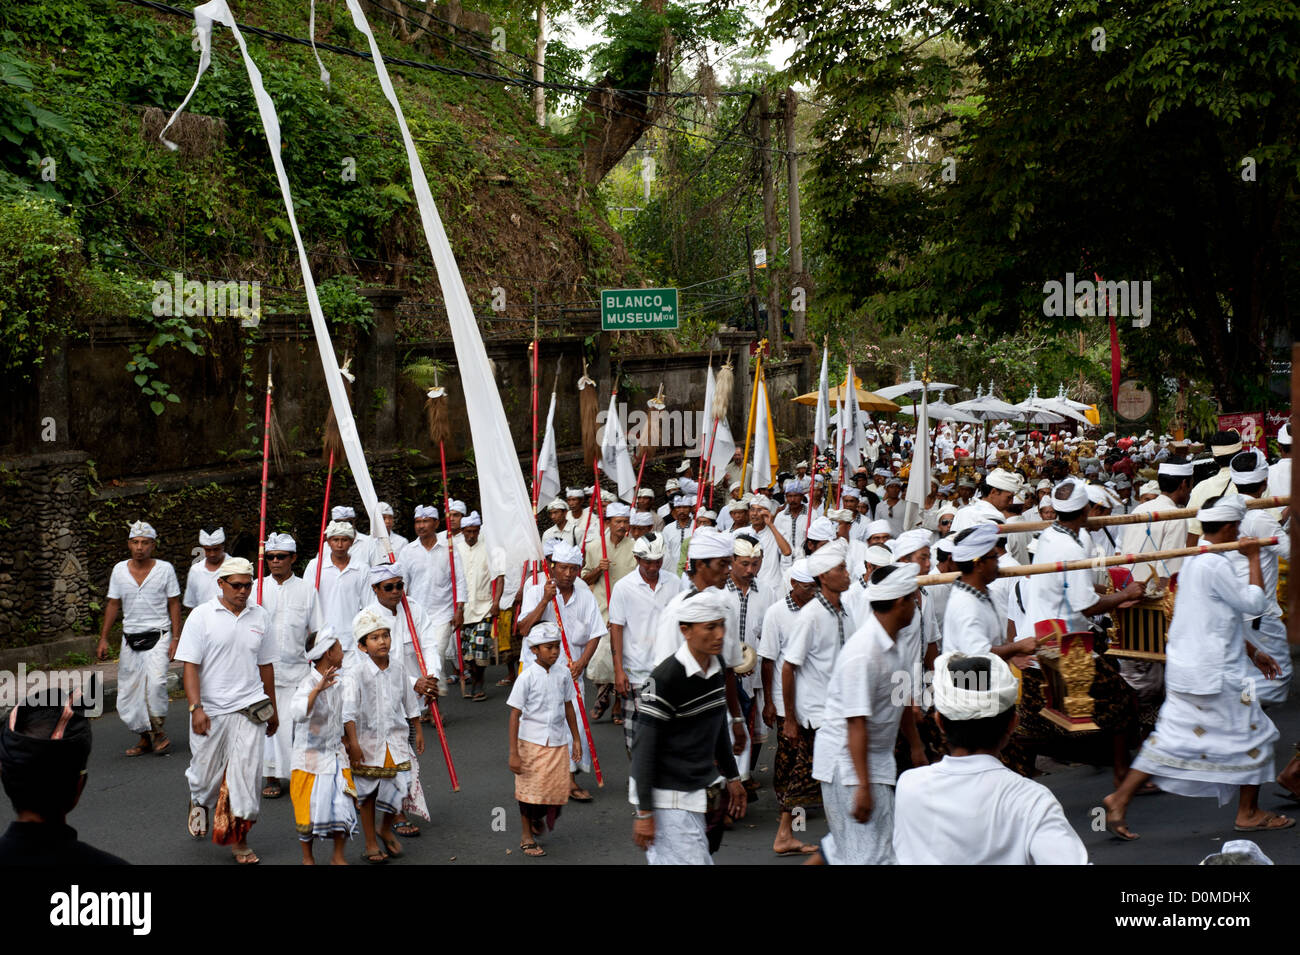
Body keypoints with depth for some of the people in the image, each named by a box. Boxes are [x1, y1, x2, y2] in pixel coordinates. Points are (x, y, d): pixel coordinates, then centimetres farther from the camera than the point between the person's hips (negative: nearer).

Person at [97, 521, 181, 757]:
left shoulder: (165, 569, -2)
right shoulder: (119, 570, 5)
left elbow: (174, 604, 1)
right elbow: (113, 605, 11)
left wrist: (176, 638, -6)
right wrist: (103, 639, 7)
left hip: (158, 636, -4)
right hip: (130, 639, 4)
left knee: (155, 682, -24)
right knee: (128, 694, 3)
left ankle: (158, 731, -5)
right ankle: (146, 738, 20)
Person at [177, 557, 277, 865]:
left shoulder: (259, 616, 7)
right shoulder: (202, 616, -3)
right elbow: (190, 665, -6)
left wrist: (272, 709, 19)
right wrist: (196, 708, -15)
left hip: (249, 708, 2)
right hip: (210, 710, -2)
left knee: (246, 772, -5)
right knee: (207, 770, 11)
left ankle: (238, 839, 6)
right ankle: (199, 802, 46)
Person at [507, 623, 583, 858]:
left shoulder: (563, 673, 0)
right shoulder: (527, 677, -13)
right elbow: (515, 715, -11)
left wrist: (576, 739, 16)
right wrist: (513, 753, -14)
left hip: (558, 742, 4)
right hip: (532, 742, -4)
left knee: (558, 789, 3)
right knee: (530, 788, 4)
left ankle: (538, 819, 35)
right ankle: (526, 836, 24)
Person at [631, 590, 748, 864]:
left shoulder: (716, 668, 5)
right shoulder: (665, 678, -19)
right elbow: (644, 747, -17)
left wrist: (732, 777, 25)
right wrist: (644, 813, -17)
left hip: (702, 788, 8)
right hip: (669, 798, -8)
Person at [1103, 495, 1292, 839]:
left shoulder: (1192, 562, 14)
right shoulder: (1215, 565, -19)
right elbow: (1254, 604, -14)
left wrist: (1252, 652, 25)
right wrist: (1254, 558, -4)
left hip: (1184, 667, 9)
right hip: (1215, 674, -9)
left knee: (1172, 738, 9)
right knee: (1253, 734, 8)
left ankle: (1119, 798, 3)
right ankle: (1249, 814, 20)